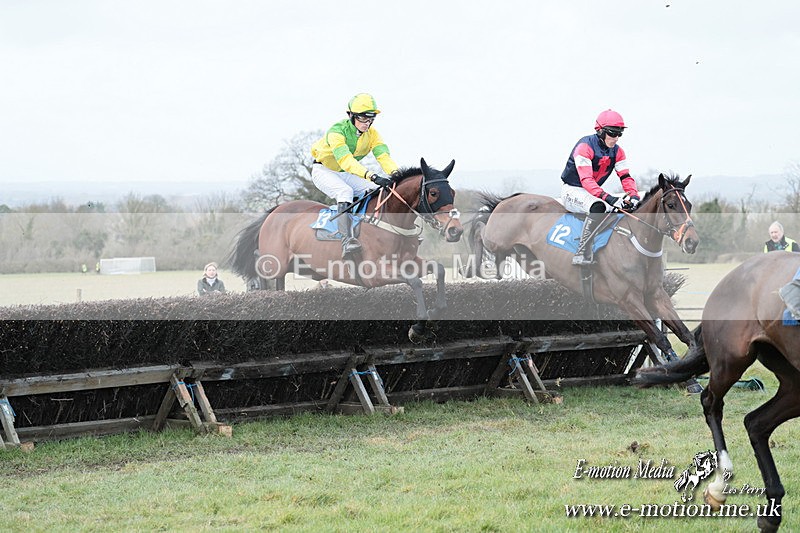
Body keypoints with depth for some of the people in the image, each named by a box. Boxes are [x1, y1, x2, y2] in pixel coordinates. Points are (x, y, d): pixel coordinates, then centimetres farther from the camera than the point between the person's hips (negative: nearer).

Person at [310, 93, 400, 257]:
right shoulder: (337, 131, -30)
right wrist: (372, 176, -57)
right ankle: (347, 239, -48)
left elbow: (384, 157, -22)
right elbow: (345, 160, -44)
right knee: (345, 191, -36)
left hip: (347, 175, 7)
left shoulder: (372, 134, -9)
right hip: (324, 171, -7)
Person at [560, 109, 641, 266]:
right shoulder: (585, 146, -21)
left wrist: (634, 195, -23)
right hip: (572, 190, -8)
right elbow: (586, 179, -31)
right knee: (598, 207, -38)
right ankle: (582, 253, -44)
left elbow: (625, 177, -1)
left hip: (593, 192, 8)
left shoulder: (617, 151, 3)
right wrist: (608, 198, -42)